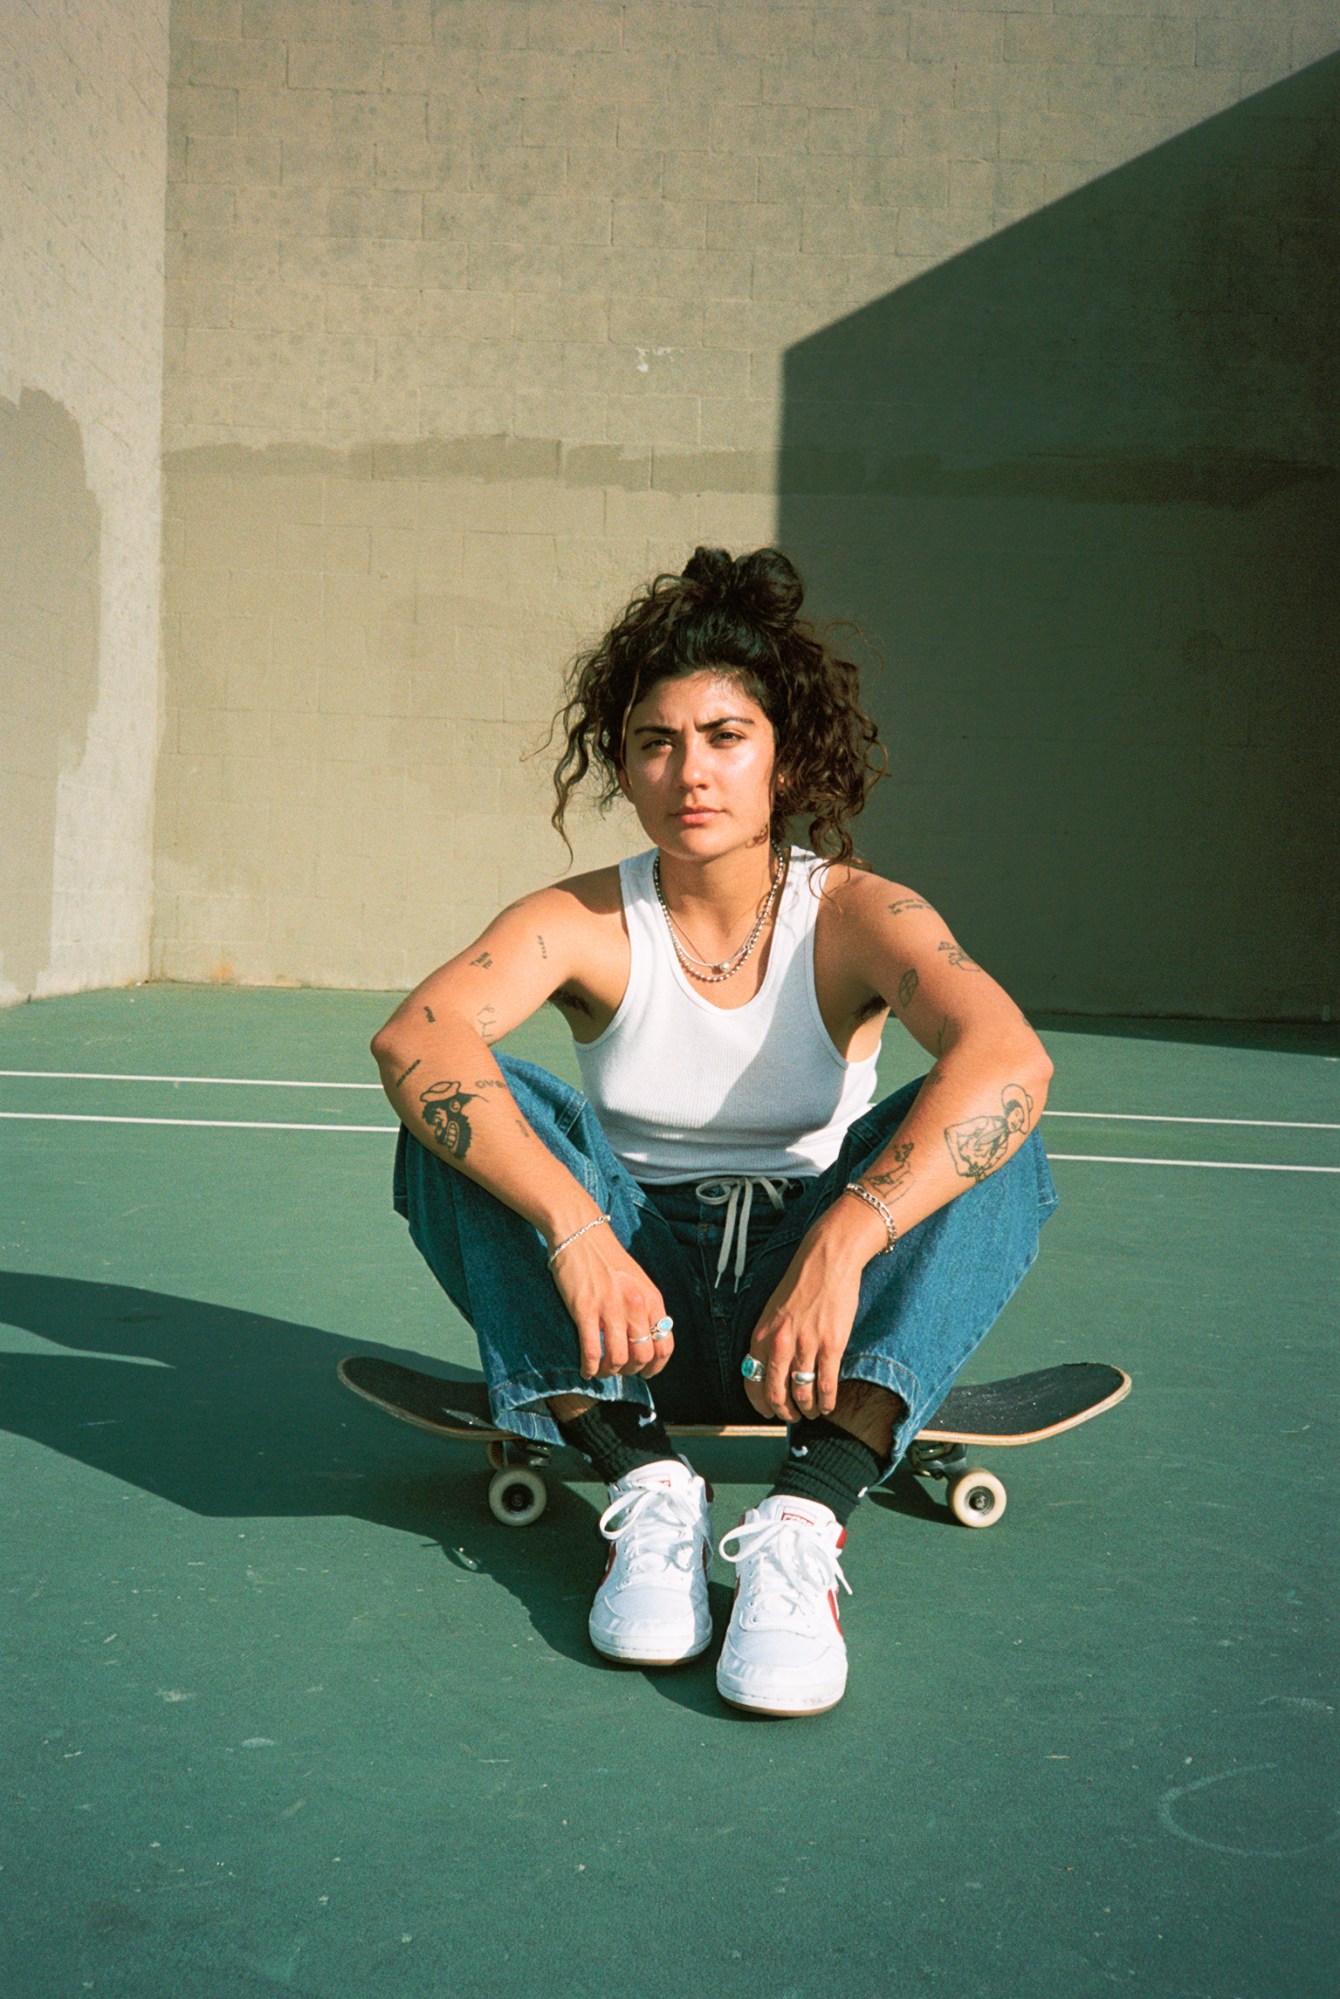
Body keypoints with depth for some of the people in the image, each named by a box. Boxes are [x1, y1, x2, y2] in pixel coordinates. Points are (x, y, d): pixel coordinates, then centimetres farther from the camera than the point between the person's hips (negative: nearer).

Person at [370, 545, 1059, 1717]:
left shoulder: (856, 916, -10)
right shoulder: (585, 924, -8)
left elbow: (1009, 1059, -32)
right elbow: (413, 1040, -29)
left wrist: (839, 1247, -46)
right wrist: (574, 1227, -44)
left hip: (811, 1312, 0)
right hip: (631, 1307, 1)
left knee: (985, 1138, -26)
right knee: (466, 1115, -23)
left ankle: (808, 1520, -37)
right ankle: (646, 1488, -28)